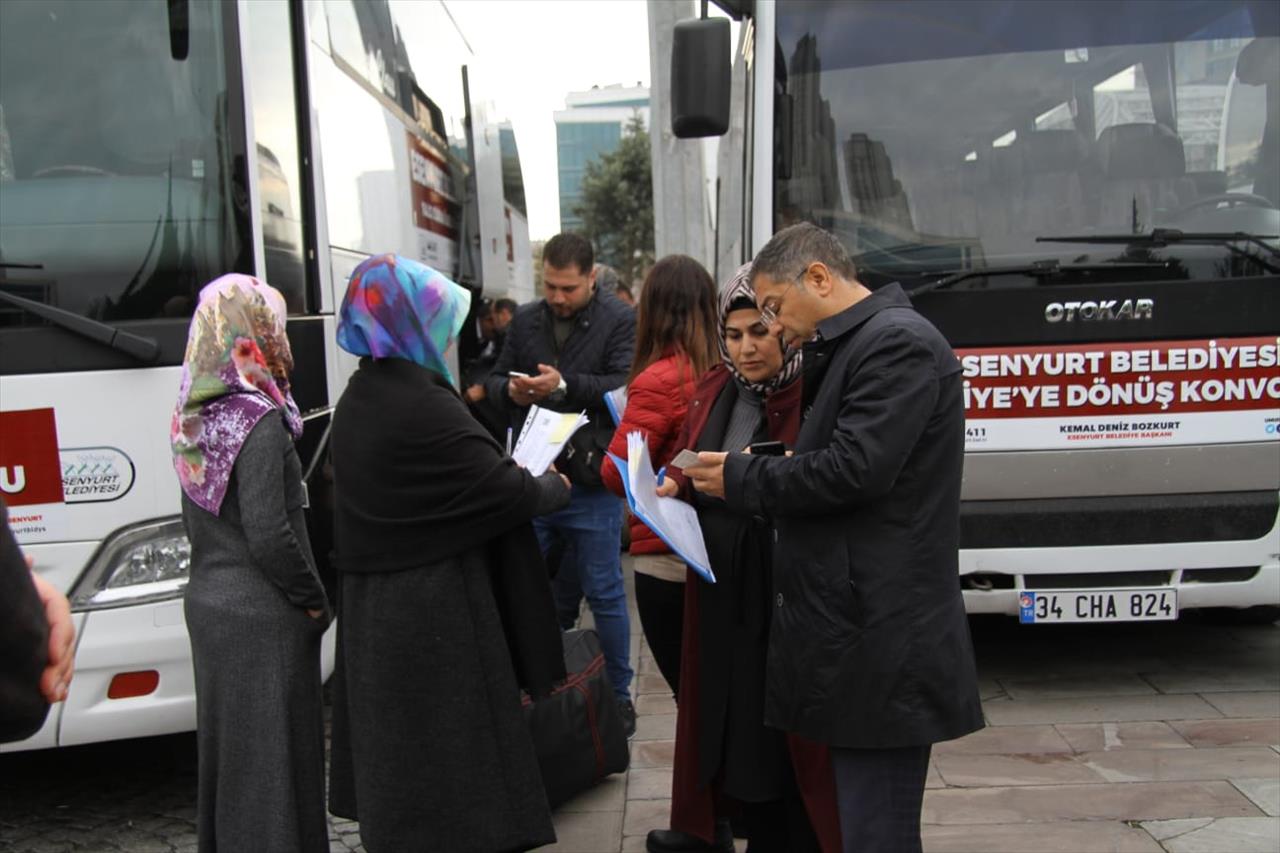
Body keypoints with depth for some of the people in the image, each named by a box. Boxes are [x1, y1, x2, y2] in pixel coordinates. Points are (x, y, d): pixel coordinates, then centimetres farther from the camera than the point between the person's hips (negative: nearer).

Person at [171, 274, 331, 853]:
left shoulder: (196, 419, 6)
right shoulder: (259, 420, -18)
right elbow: (269, 536, -21)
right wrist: (315, 600, -9)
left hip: (207, 603, 8)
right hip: (262, 616, -8)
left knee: (226, 746, 19)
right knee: (274, 755, 2)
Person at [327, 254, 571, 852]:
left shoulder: (356, 400, 7)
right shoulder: (423, 407, -22)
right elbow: (511, 493, -17)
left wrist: (518, 479, 11)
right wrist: (557, 486, 4)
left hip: (373, 611, 9)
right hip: (439, 618, -9)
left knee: (399, 755, 20)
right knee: (454, 759, 3)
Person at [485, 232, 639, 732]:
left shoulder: (619, 321, -6)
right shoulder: (525, 320, 10)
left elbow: (624, 386, -17)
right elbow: (494, 380, 13)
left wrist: (565, 385, -27)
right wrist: (510, 390, -9)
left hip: (589, 483, -5)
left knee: (604, 593, 6)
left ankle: (618, 693, 21)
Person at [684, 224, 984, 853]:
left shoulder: (898, 342, -13)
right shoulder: (853, 347, 18)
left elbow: (854, 469, -23)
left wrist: (740, 479, -11)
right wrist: (743, 476, 3)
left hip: (882, 644, -10)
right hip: (860, 634, 10)